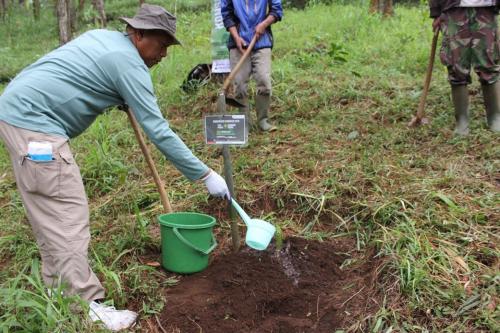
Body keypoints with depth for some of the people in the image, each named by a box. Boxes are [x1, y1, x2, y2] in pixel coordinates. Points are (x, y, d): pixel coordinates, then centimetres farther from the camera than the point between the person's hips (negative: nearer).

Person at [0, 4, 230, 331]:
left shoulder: (103, 36, 15)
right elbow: (159, 131, -15)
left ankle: (60, 288, 24)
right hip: (33, 122, -11)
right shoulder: (129, 65, -13)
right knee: (68, 214, -11)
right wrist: (206, 174, -11)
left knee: (52, 212, 14)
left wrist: (121, 98, 36)